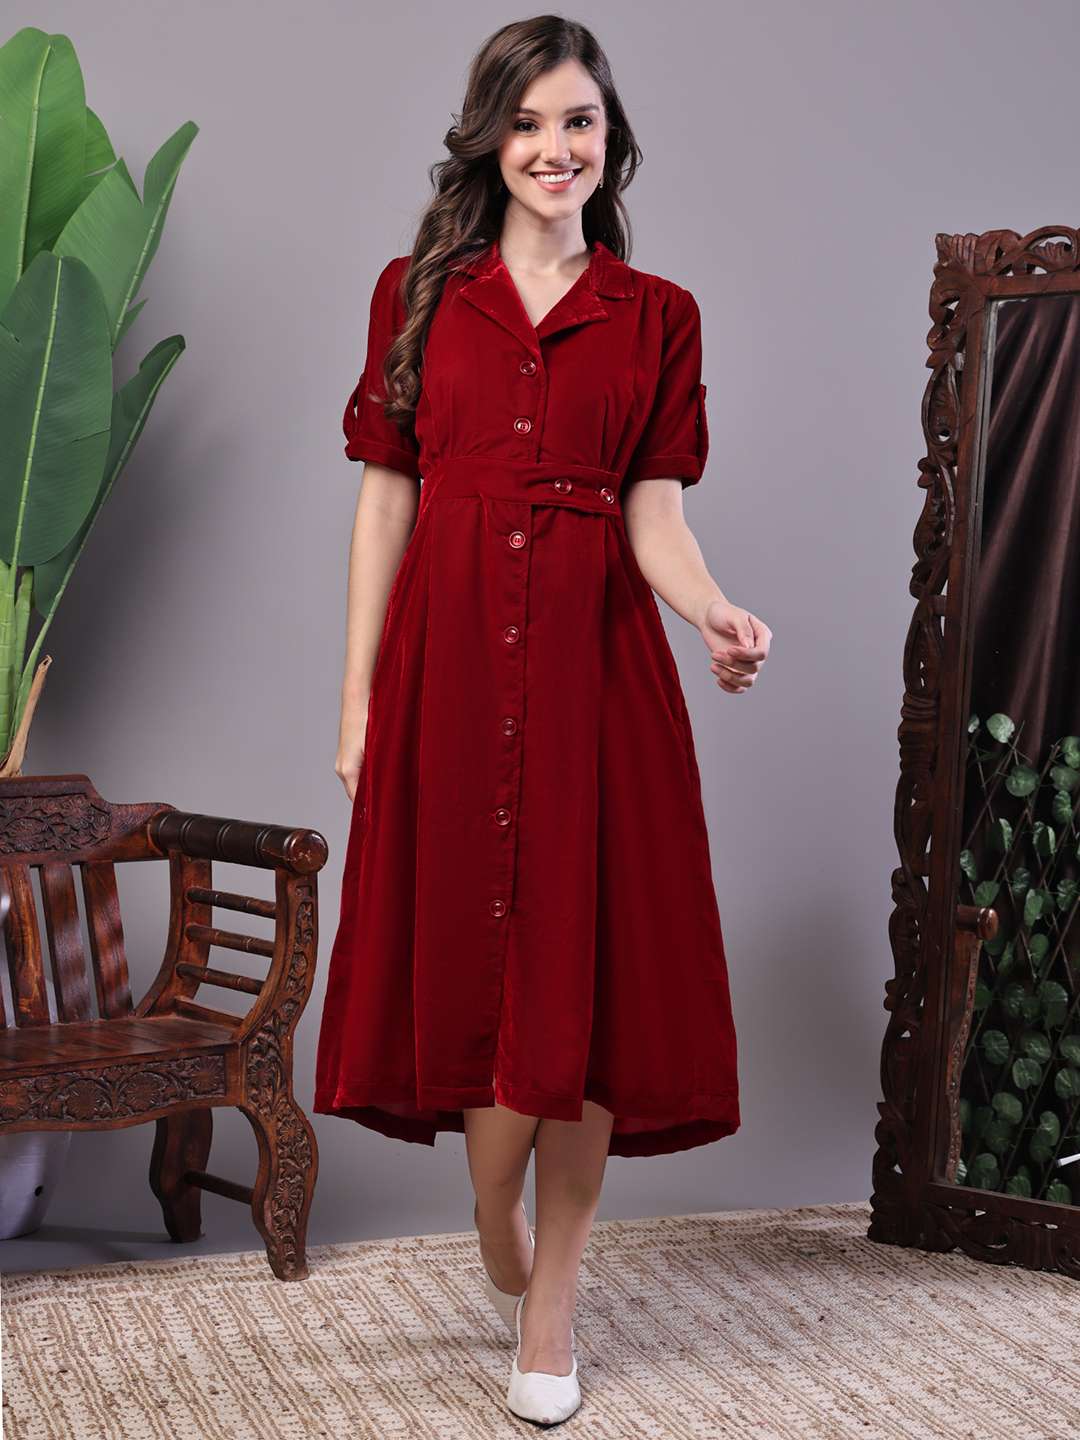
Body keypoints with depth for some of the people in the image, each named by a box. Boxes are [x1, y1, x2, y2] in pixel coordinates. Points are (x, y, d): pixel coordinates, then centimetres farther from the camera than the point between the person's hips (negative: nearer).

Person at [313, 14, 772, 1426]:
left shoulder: (657, 316, 8)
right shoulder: (418, 294, 8)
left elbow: (655, 510, 1)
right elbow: (386, 500, 5)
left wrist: (714, 614, -20)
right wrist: (359, 698, 0)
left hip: (595, 660, 0)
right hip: (448, 656, 0)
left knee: (586, 968, -1)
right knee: (473, 956, 3)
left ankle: (551, 1300, 13)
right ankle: (501, 1244, 28)